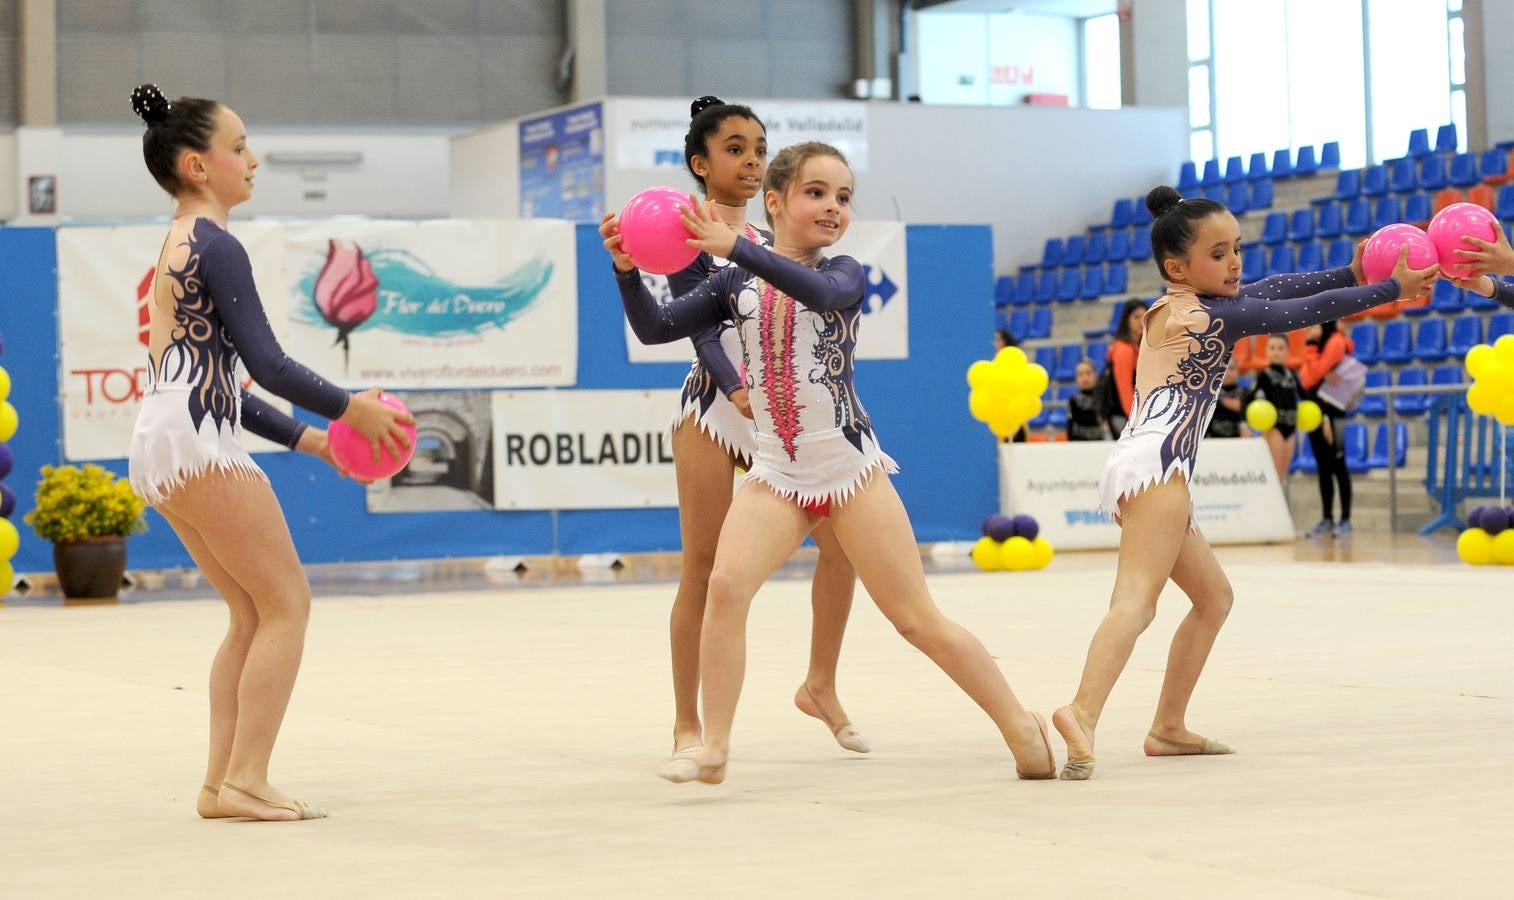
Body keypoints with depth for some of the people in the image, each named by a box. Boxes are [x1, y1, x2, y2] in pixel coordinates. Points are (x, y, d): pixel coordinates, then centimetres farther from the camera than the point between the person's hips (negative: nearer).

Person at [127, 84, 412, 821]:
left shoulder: (177, 246, 21)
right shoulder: (215, 247, -10)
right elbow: (265, 363, -15)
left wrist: (306, 437, 22)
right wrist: (350, 409, -5)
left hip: (161, 446, 10)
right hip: (198, 445, -10)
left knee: (253, 612, 13)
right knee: (287, 602, -4)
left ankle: (220, 782, 10)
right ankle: (245, 779, -7)